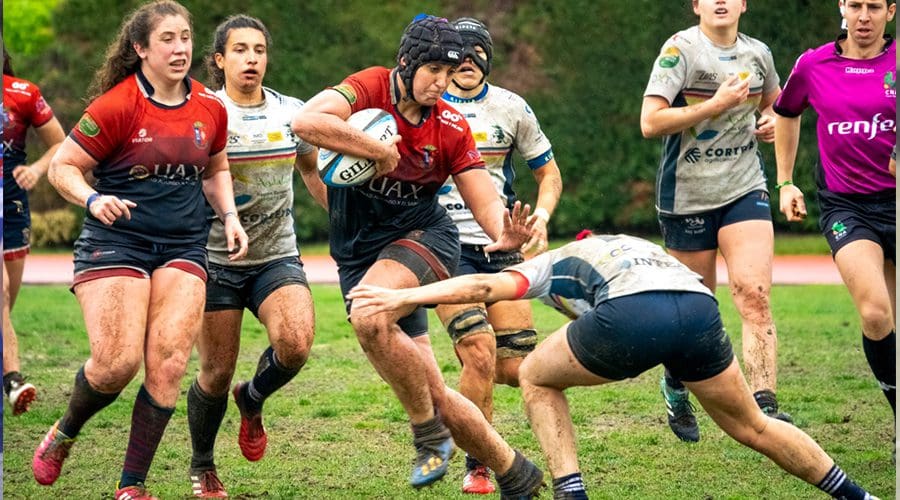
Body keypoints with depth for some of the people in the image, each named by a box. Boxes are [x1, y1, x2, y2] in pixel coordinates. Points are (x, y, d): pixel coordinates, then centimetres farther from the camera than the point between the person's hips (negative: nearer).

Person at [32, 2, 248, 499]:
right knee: (116, 363, -16)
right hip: (115, 242, -4)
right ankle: (62, 436, 17)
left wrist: (229, 216, 8)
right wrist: (93, 199, -25)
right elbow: (63, 166, -6)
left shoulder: (210, 109, 6)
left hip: (182, 248, 4)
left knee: (168, 366, -9)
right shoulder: (116, 105, -10)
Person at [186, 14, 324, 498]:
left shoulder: (293, 113, 3)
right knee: (217, 374, 1)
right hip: (216, 261, -2)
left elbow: (312, 171, 19)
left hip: (277, 257, 2)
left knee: (295, 344, -24)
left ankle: (253, 399, 11)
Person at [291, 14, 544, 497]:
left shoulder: (451, 127, -3)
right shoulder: (371, 88, -10)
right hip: (359, 252, 1)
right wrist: (382, 151, -25)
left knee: (369, 316, -34)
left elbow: (486, 203, -3)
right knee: (434, 394, 0)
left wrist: (504, 234, -26)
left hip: (423, 238, -1)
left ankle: (429, 435, -16)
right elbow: (306, 122, -30)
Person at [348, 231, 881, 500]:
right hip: (700, 304, 5)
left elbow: (484, 285, 15)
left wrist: (403, 297, 12)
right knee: (753, 427, 27)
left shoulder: (554, 264, 31)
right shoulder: (640, 245, 46)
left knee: (536, 377, 24)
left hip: (630, 315, -4)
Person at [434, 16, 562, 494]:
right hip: (446, 249, -3)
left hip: (501, 248, 3)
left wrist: (541, 216, -2)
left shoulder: (511, 108, 7)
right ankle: (476, 467, -3)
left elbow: (548, 171, 16)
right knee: (480, 354, -20)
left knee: (516, 368, -5)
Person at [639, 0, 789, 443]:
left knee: (754, 295, -15)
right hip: (687, 195, -3)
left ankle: (763, 404, -19)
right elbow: (650, 122, -18)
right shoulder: (680, 49, -10)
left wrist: (770, 120, 6)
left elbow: (773, 102, 29)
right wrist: (716, 105, -22)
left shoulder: (758, 54, 7)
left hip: (745, 189, 3)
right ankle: (676, 386, 35)